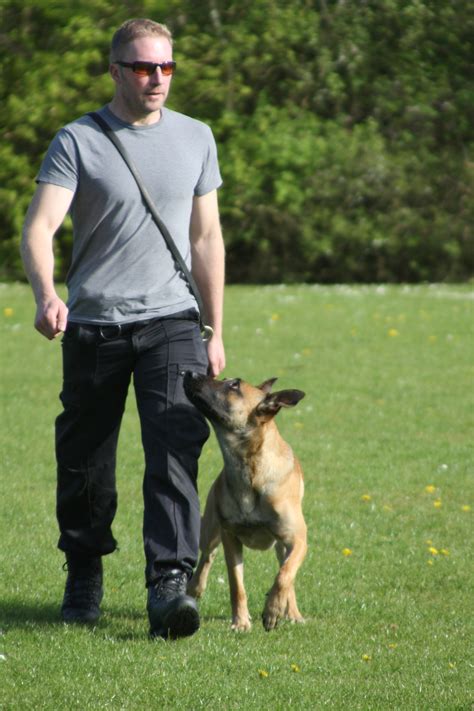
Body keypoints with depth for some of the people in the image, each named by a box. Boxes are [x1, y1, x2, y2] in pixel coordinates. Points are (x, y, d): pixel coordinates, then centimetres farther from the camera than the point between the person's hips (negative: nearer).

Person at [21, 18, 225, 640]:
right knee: (84, 462, 9)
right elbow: (39, 227, -13)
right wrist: (46, 296, -33)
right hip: (94, 324, -1)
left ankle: (170, 585, -20)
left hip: (171, 320, 1)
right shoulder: (77, 141, -2)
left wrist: (215, 332, 13)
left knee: (175, 453, -15)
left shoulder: (195, 138, 9)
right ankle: (84, 576, 29)